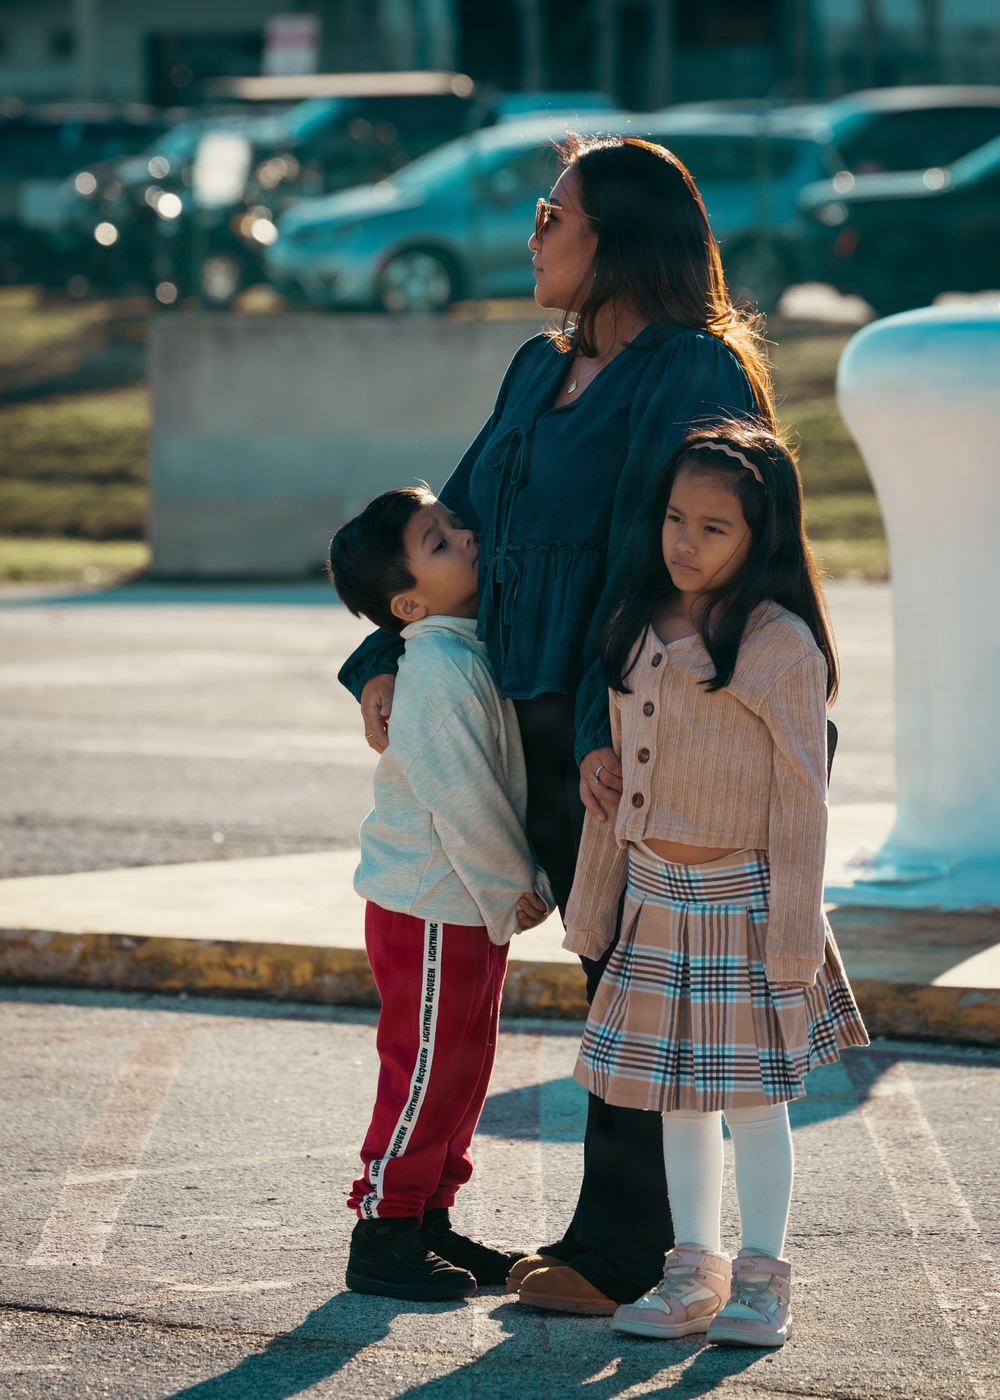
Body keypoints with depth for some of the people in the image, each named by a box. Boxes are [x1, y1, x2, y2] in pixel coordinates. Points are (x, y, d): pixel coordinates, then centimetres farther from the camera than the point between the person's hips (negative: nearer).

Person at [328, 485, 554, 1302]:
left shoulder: (480, 653, 8)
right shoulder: (440, 673, -22)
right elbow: (459, 801, -24)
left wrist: (524, 882, 6)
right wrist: (515, 885, -14)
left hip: (479, 903, 9)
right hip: (431, 906, -9)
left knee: (466, 1065, 15)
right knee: (426, 1068, -3)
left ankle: (430, 1220, 25)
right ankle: (383, 1235, 5)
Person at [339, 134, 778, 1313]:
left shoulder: (690, 376, -11)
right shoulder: (542, 373, 16)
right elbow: (459, 522, 19)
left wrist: (611, 727, -27)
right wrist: (387, 659, 6)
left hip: (634, 745, -8)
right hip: (542, 730, 8)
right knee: (613, 984, 12)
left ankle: (625, 1257, 5)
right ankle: (621, 1237, 19)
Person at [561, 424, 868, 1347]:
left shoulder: (782, 646, -14)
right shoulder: (639, 632, 6)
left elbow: (800, 801, -12)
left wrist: (793, 939, -14)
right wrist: (591, 908, 14)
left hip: (742, 901, -6)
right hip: (657, 901, 6)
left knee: (751, 1096, 2)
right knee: (677, 1095, 12)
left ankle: (761, 1279, 15)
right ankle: (693, 1275, 22)